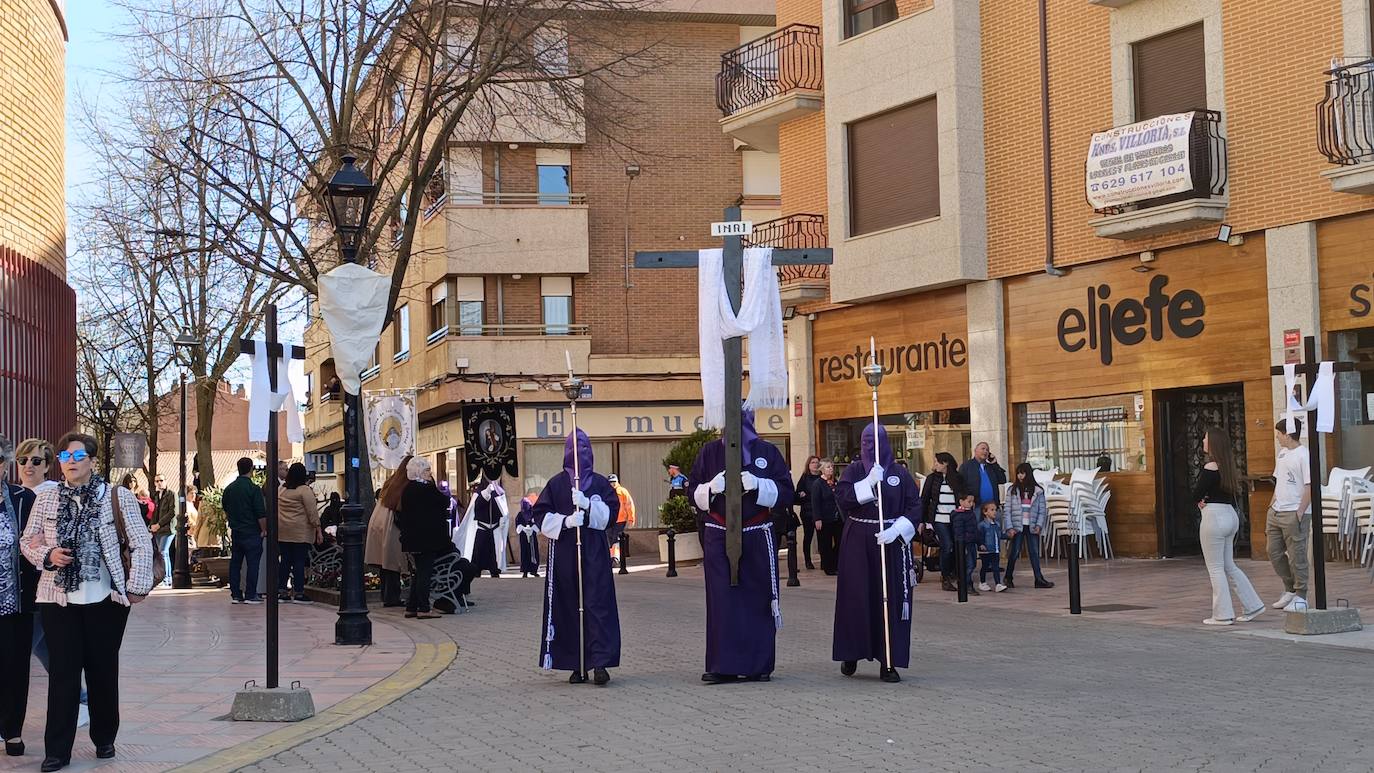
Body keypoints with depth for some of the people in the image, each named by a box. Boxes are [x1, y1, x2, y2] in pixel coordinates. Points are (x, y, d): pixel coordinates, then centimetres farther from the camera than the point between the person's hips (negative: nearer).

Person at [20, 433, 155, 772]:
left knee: (103, 672, 9)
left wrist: (136, 587, -7)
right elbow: (27, 542, 11)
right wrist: (48, 555, -10)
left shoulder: (117, 498, -2)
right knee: (63, 674, 1)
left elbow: (142, 544, -2)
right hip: (59, 600, 1)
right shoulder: (45, 500, 6)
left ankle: (104, 739, 25)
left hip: (105, 600, -1)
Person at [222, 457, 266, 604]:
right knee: (252, 563, -3)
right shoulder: (254, 489, -13)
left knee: (235, 563, 9)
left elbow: (225, 508, 19)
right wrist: (264, 529, -4)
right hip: (251, 532, -6)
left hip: (235, 532, 6)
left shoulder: (229, 488, 7)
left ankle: (235, 595, 11)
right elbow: (261, 513, -15)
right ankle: (250, 595, -5)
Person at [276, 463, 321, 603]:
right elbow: (312, 513, -12)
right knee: (299, 562, -4)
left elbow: (276, 510, 16)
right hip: (301, 532, -6)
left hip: (282, 532, 6)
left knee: (285, 561, 9)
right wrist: (318, 530, -8)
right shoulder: (305, 490, -9)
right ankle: (299, 593, -4)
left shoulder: (281, 490, 11)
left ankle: (281, 591, 10)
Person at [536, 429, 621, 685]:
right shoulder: (556, 483, 8)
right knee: (568, 607, 0)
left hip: (594, 551, 0)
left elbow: (611, 511, 2)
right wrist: (565, 521, -12)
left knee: (597, 604, -9)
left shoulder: (600, 482, 9)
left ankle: (600, 662, -13)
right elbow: (540, 515, 4)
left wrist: (587, 504, -14)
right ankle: (576, 665, 6)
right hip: (564, 552, 0)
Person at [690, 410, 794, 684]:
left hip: (757, 538, 0)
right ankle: (722, 666, -1)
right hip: (719, 538, 0)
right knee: (722, 600, -4)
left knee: (758, 599, 1)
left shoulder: (767, 452, 4)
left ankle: (759, 665, 9)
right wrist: (711, 487, -13)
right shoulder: (710, 451, 7)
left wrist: (758, 485, -15)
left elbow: (786, 493, 1)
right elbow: (695, 494, 8)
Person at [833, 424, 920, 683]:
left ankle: (888, 662, 0)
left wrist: (896, 530, -14)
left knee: (891, 598, -3)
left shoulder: (899, 473, 4)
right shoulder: (853, 471, 6)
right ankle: (851, 655, 15)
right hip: (857, 542, 0)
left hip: (891, 544, 0)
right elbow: (841, 497, -10)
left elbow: (915, 506, -1)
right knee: (856, 597, 1)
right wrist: (869, 482, -19)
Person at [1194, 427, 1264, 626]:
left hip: (1214, 516, -9)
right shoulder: (1227, 465, 10)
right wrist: (1208, 499, -1)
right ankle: (1252, 606, 16)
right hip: (1231, 515, 9)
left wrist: (1201, 500, 8)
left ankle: (1223, 614, 4)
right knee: (1228, 566, 17)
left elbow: (1196, 494, -14)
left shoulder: (1210, 467, -16)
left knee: (1215, 568, 0)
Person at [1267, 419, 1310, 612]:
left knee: (1297, 556, -2)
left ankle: (1300, 597, 7)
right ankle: (1290, 590, 25)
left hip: (1294, 513, -9)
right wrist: (1272, 505, 19)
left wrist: (1300, 512, -19)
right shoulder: (1282, 453, 14)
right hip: (1276, 511, 9)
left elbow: (1310, 487, -17)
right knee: (1274, 553, 11)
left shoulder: (1304, 456, -13)